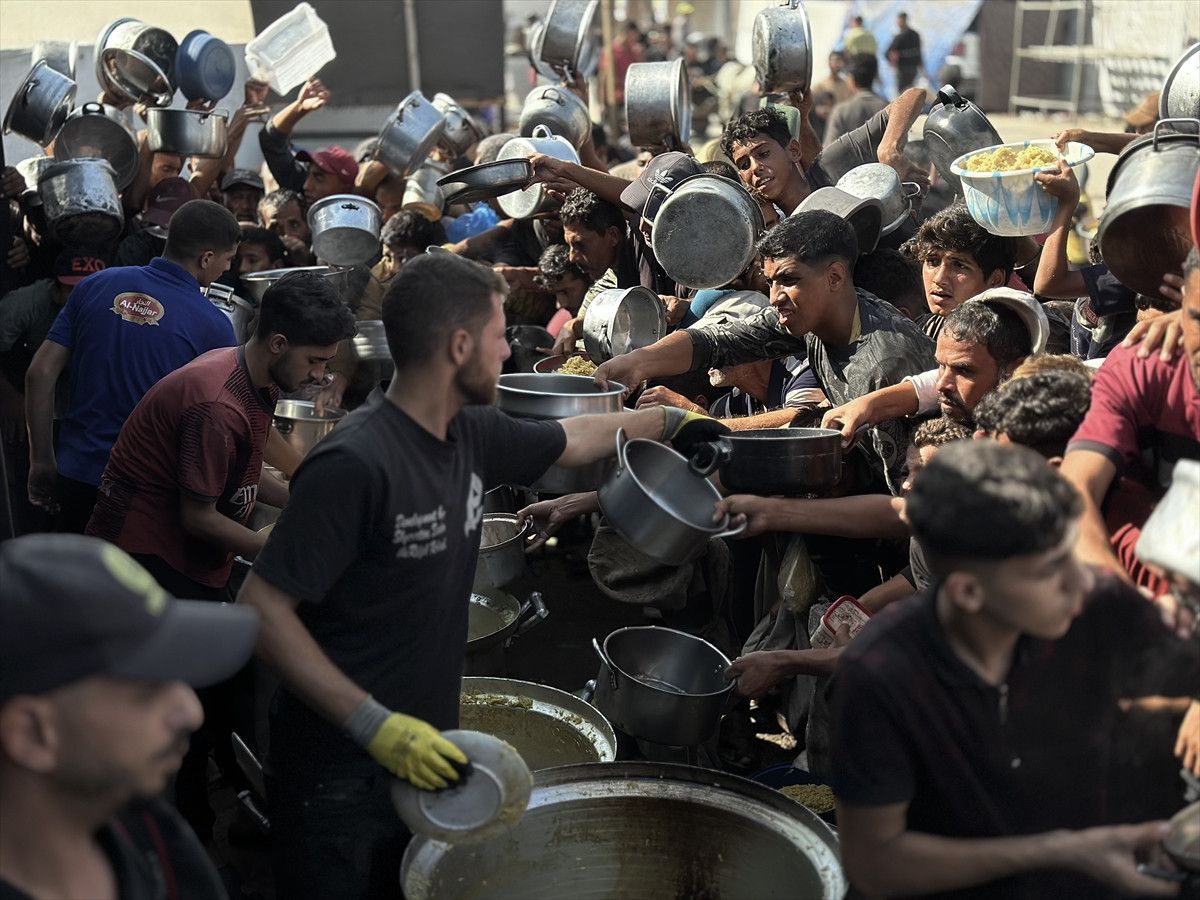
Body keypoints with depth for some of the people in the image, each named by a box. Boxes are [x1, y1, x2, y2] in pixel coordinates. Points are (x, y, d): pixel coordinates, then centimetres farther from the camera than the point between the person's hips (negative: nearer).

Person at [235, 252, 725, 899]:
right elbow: (261, 610, -23)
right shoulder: (354, 464, -24)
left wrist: (670, 420, 32)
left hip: (422, 755, 8)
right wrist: (374, 725, -27)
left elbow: (570, 440, 21)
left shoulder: (471, 434, 1)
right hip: (339, 775, -7)